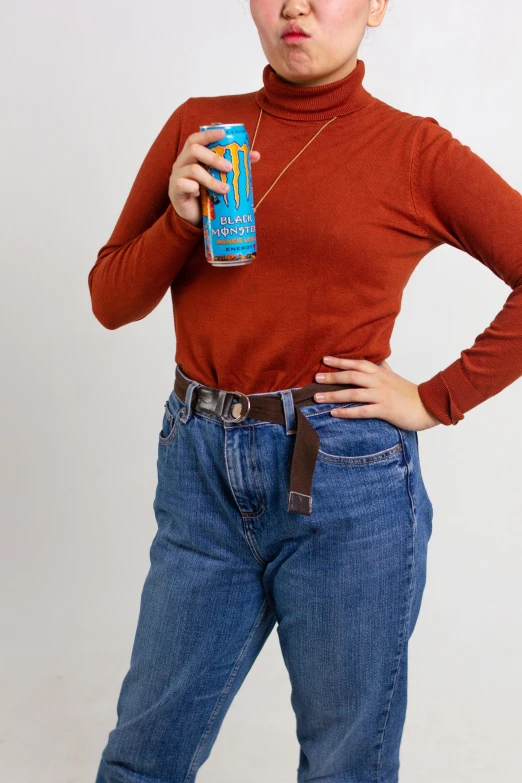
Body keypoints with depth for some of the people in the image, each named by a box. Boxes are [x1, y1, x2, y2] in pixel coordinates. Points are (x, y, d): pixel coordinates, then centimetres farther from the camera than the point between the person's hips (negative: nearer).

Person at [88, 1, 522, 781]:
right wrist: (180, 219, -11)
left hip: (345, 483, -3)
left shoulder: (417, 153, -4)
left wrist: (439, 399, -6)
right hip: (201, 475, 3)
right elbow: (111, 301, 6)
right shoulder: (197, 126, 6)